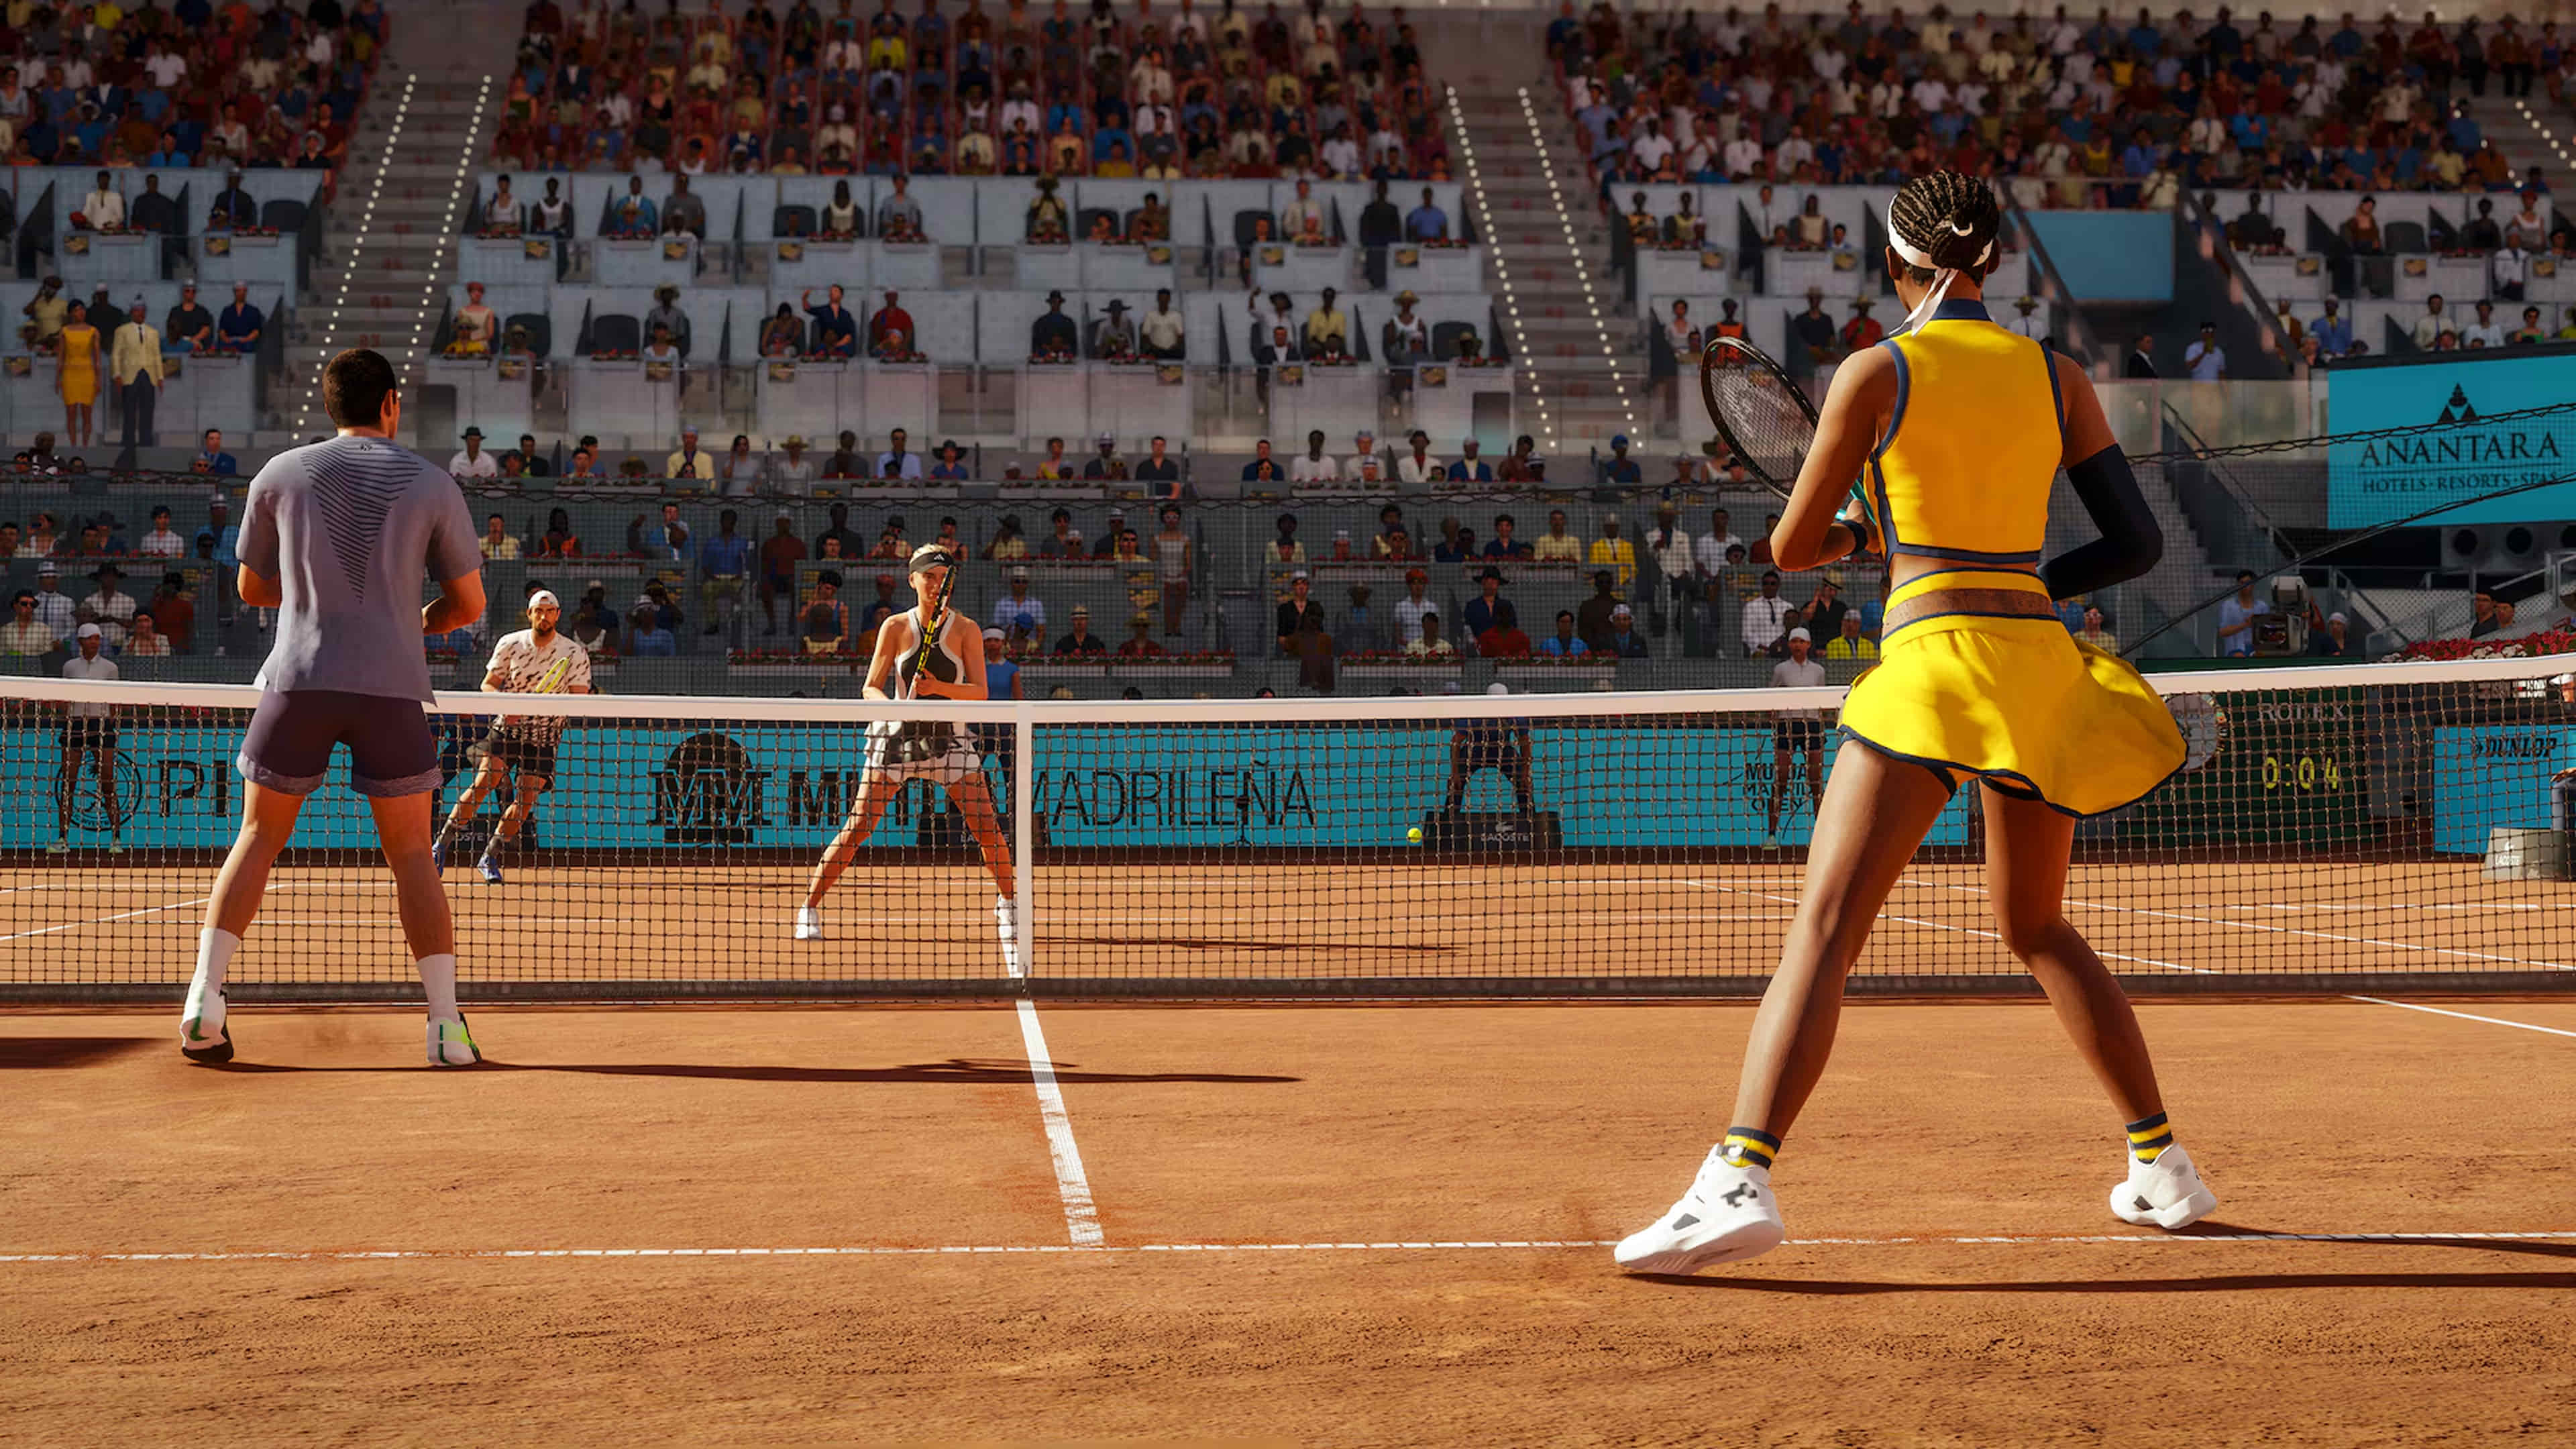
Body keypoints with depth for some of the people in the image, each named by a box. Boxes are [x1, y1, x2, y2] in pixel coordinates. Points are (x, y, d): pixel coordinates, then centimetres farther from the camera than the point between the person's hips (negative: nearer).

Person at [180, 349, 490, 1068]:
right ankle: (447, 1023, 0)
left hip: (300, 678, 1)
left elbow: (253, 588, 19)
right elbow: (468, 603, 11)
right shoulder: (433, 484, 7)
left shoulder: (281, 474, 10)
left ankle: (204, 998, -1)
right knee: (411, 855, 7)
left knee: (258, 839, 12)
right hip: (393, 685, -1)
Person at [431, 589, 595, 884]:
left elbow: (580, 700, -9)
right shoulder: (510, 644, -3)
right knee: (485, 780, -18)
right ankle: (442, 843, -6)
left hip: (545, 736, 0)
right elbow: (488, 685, 2)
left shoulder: (575, 654, -7)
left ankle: (490, 858, 7)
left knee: (526, 798, -10)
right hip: (507, 726, 0)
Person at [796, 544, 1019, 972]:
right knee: (858, 828, -6)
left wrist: (938, 688, -25)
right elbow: (871, 688, -2)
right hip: (896, 733, -1)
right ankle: (810, 907, 4)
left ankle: (1008, 900, 17)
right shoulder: (896, 627, -2)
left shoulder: (965, 629, -2)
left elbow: (980, 692, -8)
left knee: (988, 827, -6)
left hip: (949, 736, 1)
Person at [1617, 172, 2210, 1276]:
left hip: (1933, 662, -5)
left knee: (1823, 929, -12)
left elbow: (1789, 548, 6)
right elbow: (2137, 543, 10)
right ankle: (2164, 1167, 26)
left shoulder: (1874, 375, 0)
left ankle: (1741, 1178, -29)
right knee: (2039, 931, 24)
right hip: (2042, 661, 5)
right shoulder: (2060, 379, 10)